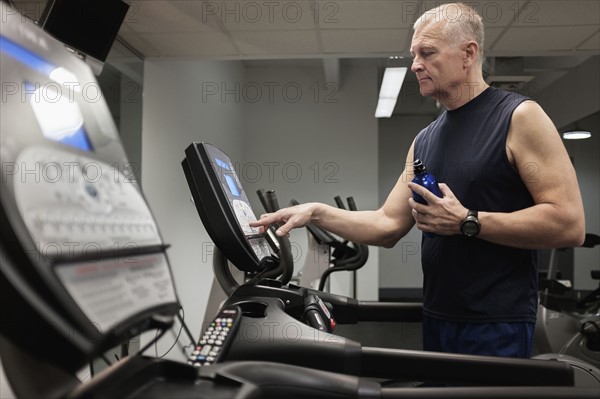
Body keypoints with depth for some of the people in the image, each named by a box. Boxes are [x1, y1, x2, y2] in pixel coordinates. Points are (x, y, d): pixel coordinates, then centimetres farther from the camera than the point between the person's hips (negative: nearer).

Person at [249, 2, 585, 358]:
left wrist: (466, 222, -19)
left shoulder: (519, 117, -9)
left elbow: (569, 224, -17)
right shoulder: (425, 140, 12)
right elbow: (389, 225, 10)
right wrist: (317, 213, -1)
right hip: (436, 319, 7)